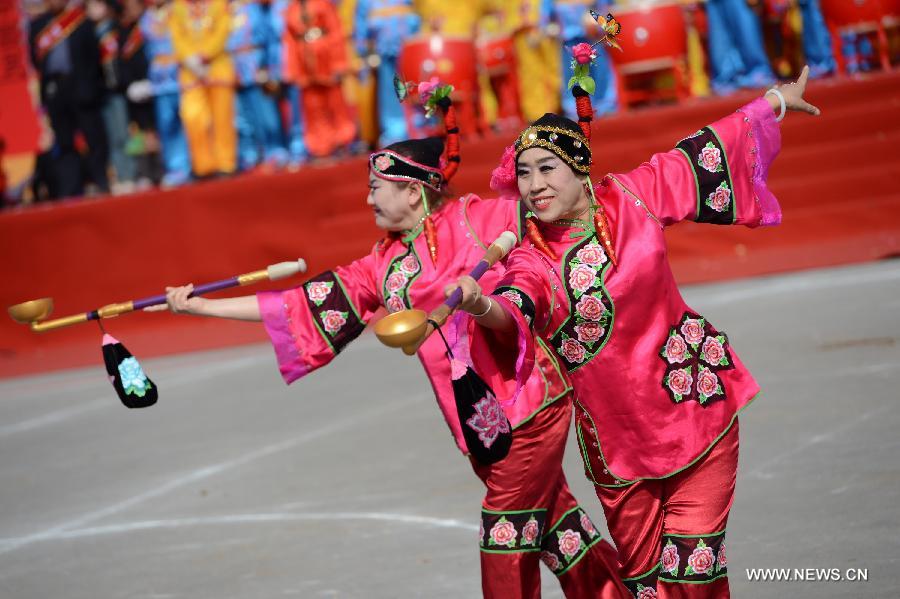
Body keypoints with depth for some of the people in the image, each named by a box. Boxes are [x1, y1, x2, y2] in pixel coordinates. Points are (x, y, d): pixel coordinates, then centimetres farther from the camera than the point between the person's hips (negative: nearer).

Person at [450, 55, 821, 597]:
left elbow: (702, 154, 9)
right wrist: (482, 306, -53)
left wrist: (775, 102, 20)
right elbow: (513, 316, -29)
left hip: (695, 403, 0)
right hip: (617, 435, 0)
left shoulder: (631, 198, -4)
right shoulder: (532, 260, -8)